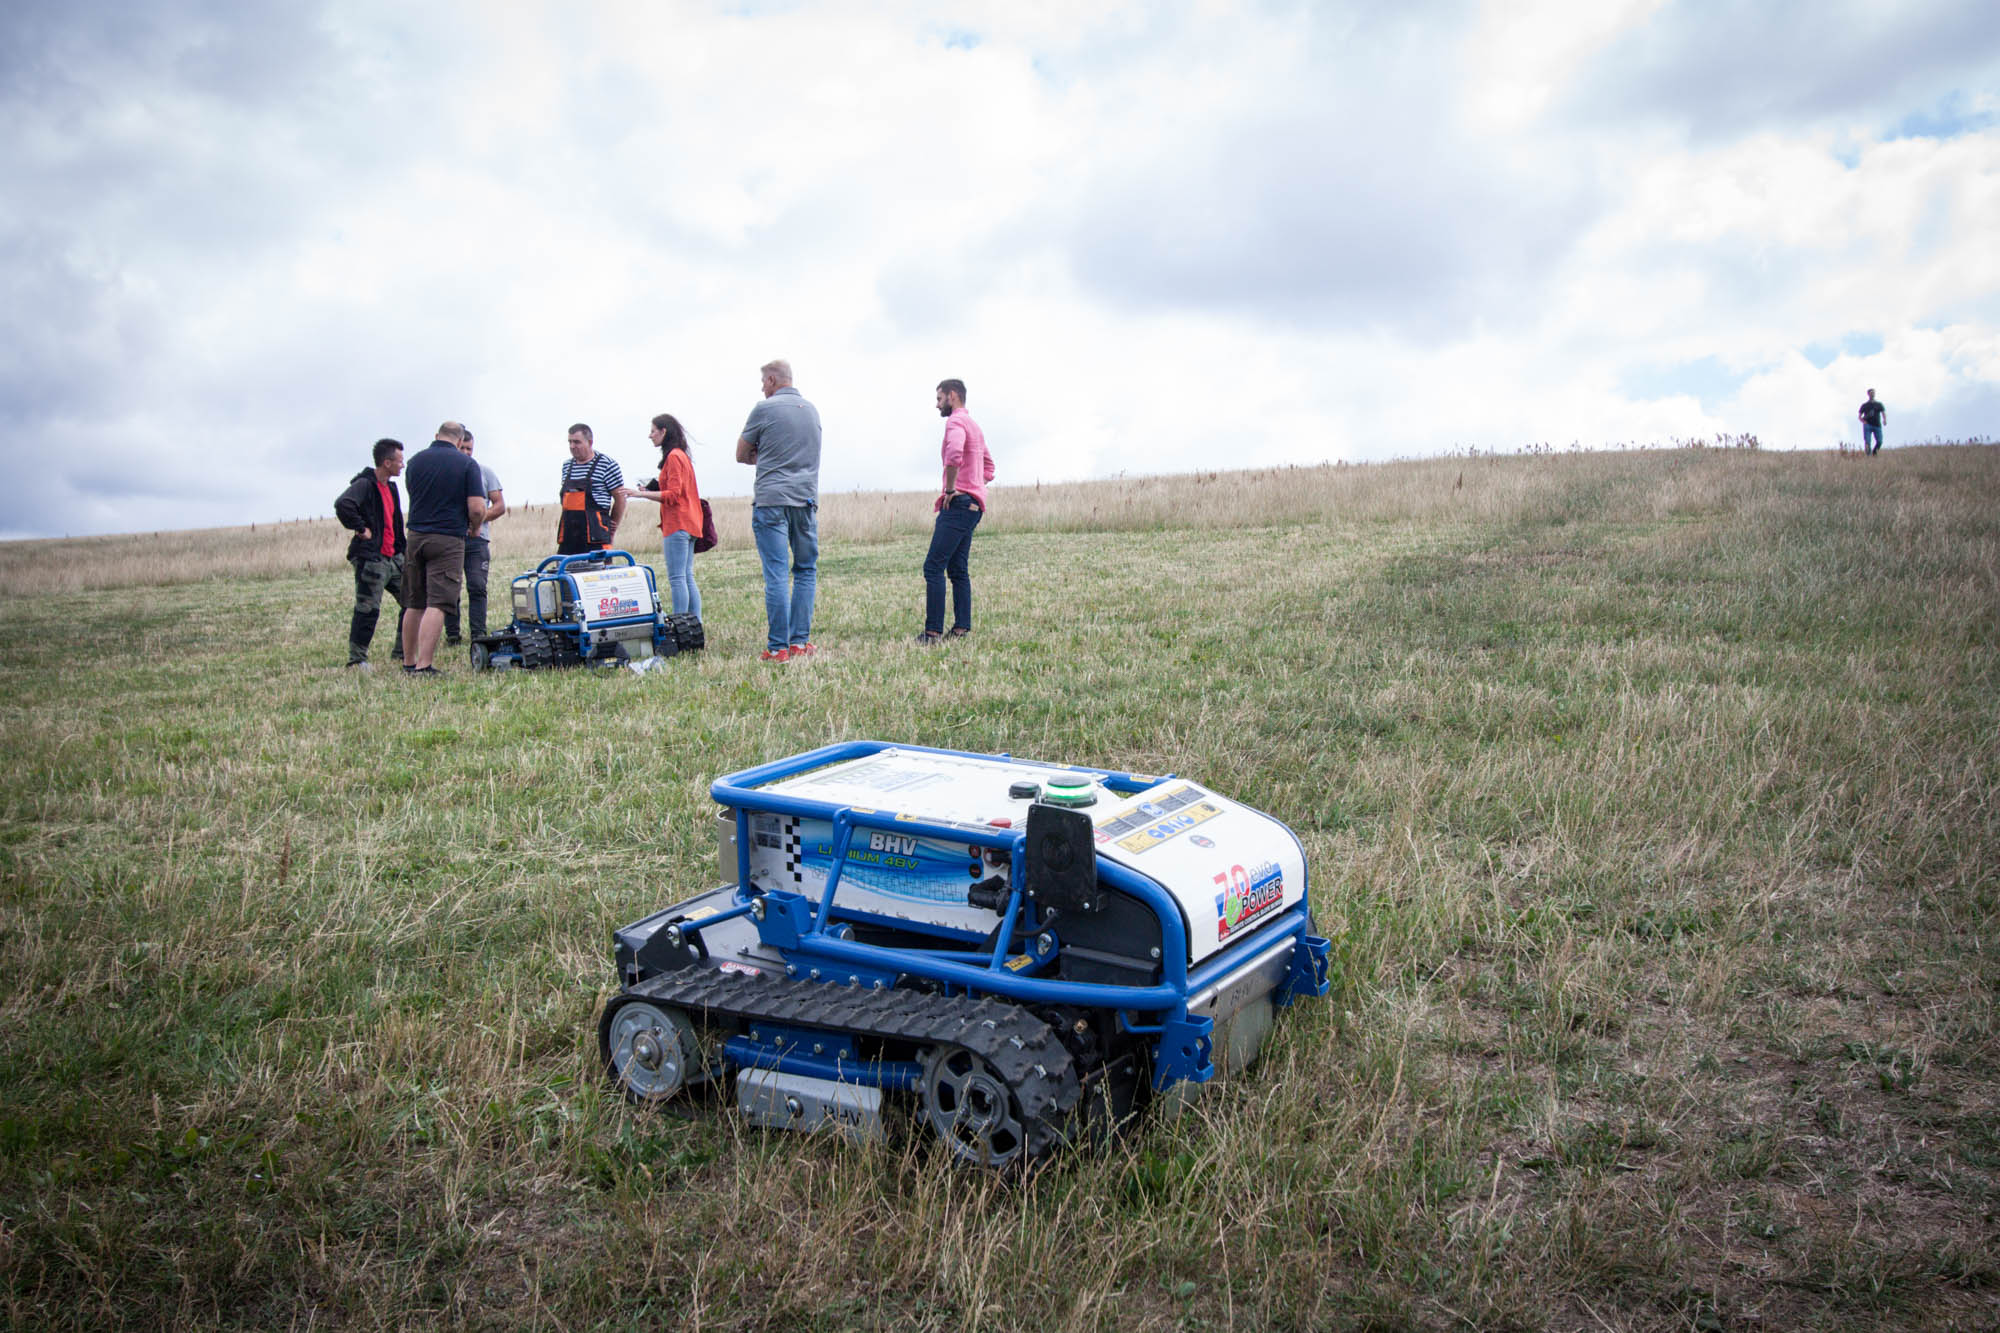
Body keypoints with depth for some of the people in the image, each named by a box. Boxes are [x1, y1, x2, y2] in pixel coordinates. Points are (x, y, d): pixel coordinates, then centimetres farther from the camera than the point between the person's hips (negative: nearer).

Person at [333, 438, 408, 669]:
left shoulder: (390, 487, 17)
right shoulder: (364, 485, -12)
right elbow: (343, 505, -31)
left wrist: (403, 546, 19)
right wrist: (360, 529, -22)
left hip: (393, 558, 9)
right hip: (371, 559, -9)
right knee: (368, 610, -7)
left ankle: (402, 652, 19)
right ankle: (357, 658, 2)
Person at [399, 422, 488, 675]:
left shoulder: (416, 461, 8)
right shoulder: (466, 464, -5)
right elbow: (477, 509, -12)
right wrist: (474, 529, 9)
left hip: (415, 536, 5)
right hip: (448, 539, -5)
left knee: (414, 604, 14)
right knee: (436, 604, -8)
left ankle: (408, 662, 22)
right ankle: (424, 666, -15)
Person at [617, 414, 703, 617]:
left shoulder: (673, 456, -10)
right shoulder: (682, 455, 20)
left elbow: (673, 495, -16)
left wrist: (641, 494, -17)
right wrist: (650, 491, 15)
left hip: (677, 524, -10)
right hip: (688, 524, 10)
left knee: (677, 579, -10)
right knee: (687, 578, 9)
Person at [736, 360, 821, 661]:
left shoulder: (764, 409, -3)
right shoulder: (812, 410, 14)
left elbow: (742, 455, 5)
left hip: (771, 500, -5)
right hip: (806, 500, 5)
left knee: (775, 575, -5)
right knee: (806, 571, 11)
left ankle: (778, 647, -5)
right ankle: (800, 641, 8)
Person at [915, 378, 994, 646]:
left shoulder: (956, 422, -8)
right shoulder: (974, 426, 24)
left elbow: (954, 455, -29)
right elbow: (989, 469, 30)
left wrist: (950, 489, -19)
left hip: (958, 503, -10)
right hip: (973, 505, 10)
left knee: (934, 567, -12)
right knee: (958, 569, 10)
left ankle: (933, 631, -16)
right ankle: (961, 628, 8)